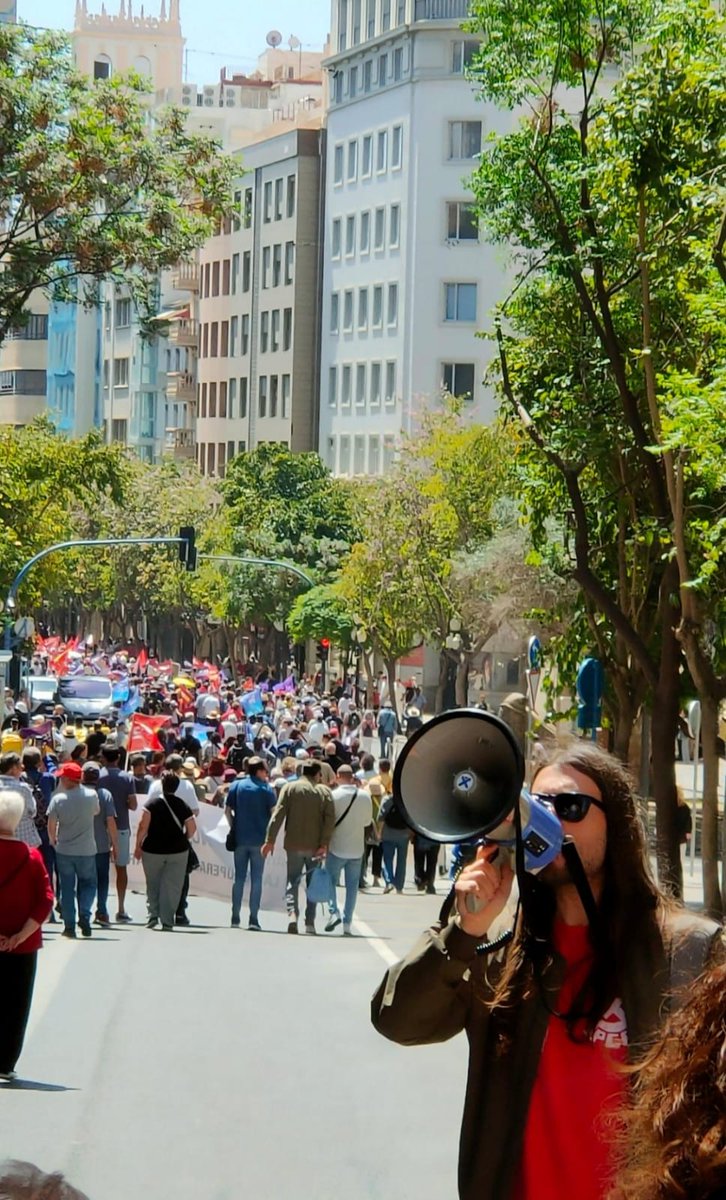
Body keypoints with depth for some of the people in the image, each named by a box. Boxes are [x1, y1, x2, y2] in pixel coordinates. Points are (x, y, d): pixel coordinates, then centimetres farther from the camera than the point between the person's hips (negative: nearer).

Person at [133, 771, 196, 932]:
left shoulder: (152, 803, -7)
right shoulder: (182, 805, 0)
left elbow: (143, 826, -11)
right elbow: (192, 829, 3)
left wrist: (138, 846, -3)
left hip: (153, 850, -1)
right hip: (178, 851, 1)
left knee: (153, 885, 15)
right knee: (172, 887, 4)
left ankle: (153, 914, 4)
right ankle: (167, 922, 0)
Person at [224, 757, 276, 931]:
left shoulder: (236, 786, 2)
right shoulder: (266, 789, -5)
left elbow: (227, 810, 1)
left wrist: (234, 827, 12)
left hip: (240, 838, 2)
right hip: (259, 839, -2)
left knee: (239, 878, 10)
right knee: (256, 879, 2)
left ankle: (235, 918, 8)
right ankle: (253, 919, -2)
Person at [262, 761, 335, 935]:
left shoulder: (290, 788, 0)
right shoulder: (324, 792, 1)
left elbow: (278, 815, -5)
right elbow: (330, 819, -8)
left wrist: (270, 840, -4)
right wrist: (324, 844, -8)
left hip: (294, 844, 0)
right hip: (315, 846, 0)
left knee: (292, 882, 7)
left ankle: (292, 914, -16)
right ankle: (310, 922, 7)